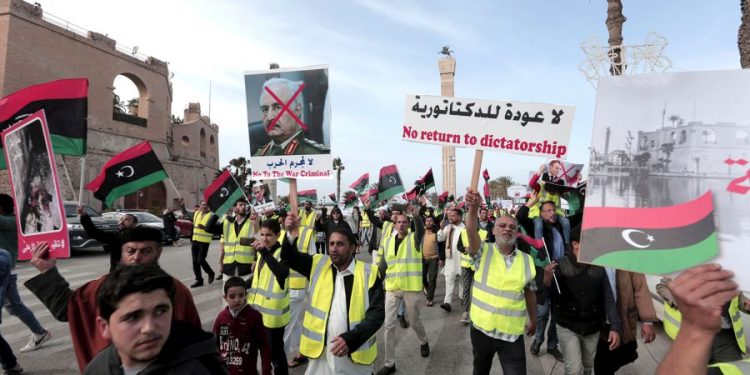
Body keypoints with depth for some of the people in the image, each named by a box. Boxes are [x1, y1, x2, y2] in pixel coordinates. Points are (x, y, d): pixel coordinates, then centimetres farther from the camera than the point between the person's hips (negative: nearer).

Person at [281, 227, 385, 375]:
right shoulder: (319, 265, 1)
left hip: (355, 354, -2)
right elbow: (289, 257, 2)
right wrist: (291, 233, -17)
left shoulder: (369, 274, -10)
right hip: (320, 351, 2)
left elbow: (377, 313, -11)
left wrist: (351, 339, -22)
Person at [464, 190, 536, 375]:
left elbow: (530, 292, 12)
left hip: (512, 333, 1)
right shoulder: (484, 251, -8)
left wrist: (533, 320, 19)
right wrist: (473, 209, -46)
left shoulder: (527, 260, 0)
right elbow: (471, 232, -28)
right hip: (481, 328, 0)